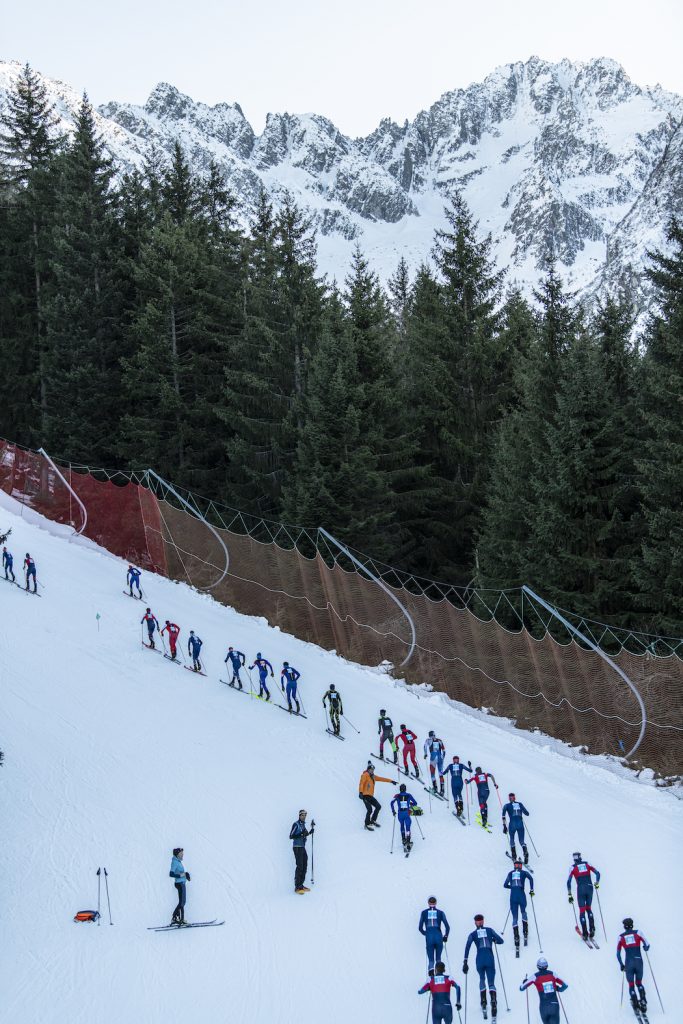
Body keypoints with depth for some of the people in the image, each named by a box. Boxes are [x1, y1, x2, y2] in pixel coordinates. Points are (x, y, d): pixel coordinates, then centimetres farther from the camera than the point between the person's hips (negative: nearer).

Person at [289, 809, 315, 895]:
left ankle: (301, 885, 15)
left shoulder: (303, 824, 13)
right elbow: (291, 836, -15)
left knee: (304, 866, 8)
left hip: (302, 847, 8)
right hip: (297, 847, -8)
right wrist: (301, 834, -24)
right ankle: (297, 887, -11)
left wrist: (311, 831, 10)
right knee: (300, 866, -12)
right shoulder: (296, 824, -11)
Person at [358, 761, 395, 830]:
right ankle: (367, 824, -6)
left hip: (370, 796, 8)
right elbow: (361, 783, -16)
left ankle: (373, 820, 17)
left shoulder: (373, 776, 20)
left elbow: (381, 779, 26)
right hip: (365, 795, -8)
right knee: (370, 809, -16)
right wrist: (360, 792, -30)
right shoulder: (365, 775, -4)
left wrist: (391, 781, 27)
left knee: (378, 806, 5)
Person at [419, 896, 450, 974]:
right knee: (438, 958, 18)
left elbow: (420, 928, 7)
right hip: (439, 937, 0)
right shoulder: (440, 913, 6)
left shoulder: (424, 913, 7)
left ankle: (431, 969, -26)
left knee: (431, 959, 5)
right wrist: (446, 936, 17)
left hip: (429, 938, 0)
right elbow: (447, 927, 1)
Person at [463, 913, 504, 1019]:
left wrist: (465, 962, -2)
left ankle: (483, 1002, 16)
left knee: (482, 980, 27)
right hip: (490, 959, 0)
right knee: (491, 983, 2)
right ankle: (493, 1002, -24)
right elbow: (501, 941, 8)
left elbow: (467, 948, -3)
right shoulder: (490, 930, 10)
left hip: (480, 960, 1)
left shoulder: (472, 934, 8)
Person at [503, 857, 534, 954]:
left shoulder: (510, 873, 17)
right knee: (523, 912, 27)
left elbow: (505, 885, 22)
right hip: (522, 895, -1)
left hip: (513, 896, 1)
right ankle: (525, 934, 17)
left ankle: (516, 938, -13)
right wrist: (531, 890, -3)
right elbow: (530, 878, -10)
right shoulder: (524, 873, 10)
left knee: (514, 918, 3)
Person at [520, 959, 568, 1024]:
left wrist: (524, 981, 24)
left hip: (544, 1006, -1)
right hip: (555, 1004, 1)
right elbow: (565, 985, 9)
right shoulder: (552, 974, 4)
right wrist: (559, 989, 29)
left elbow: (521, 988, 2)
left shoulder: (535, 977, -3)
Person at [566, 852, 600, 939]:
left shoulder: (573, 868, 3)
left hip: (581, 890, -3)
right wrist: (597, 884, 16)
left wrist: (569, 895, 1)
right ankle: (592, 928, 0)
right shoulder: (587, 864, 9)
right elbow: (597, 873, 2)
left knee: (582, 911, 4)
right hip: (589, 888, 3)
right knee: (588, 909, 19)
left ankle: (585, 933, -4)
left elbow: (568, 882, -2)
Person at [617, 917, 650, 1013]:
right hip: (639, 961, 0)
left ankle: (635, 1004, -3)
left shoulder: (621, 937, 6)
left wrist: (621, 965, 20)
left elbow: (618, 954, 8)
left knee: (631, 984, 12)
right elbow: (647, 945, -5)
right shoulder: (637, 932, 3)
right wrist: (645, 948, 19)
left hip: (629, 963, 0)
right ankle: (643, 1001, -3)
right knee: (639, 983, 18)